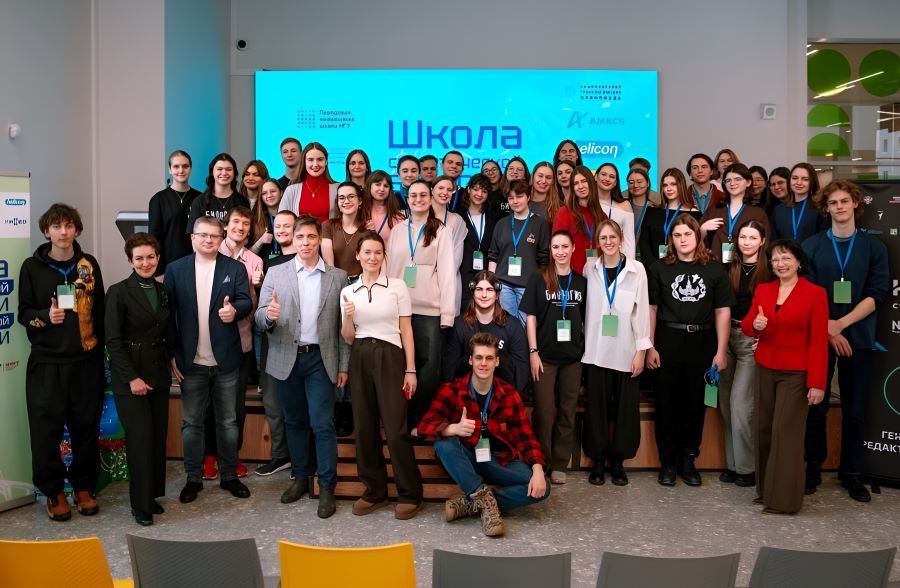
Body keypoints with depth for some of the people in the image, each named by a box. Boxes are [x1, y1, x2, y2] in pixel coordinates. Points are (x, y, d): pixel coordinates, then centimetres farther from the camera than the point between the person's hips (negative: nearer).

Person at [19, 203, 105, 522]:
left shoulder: (89, 264, 6)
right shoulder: (32, 267, 1)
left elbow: (99, 311, 9)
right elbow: (24, 312, 4)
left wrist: (100, 352, 6)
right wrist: (45, 316, -17)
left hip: (86, 361, 2)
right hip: (46, 363, -1)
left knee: (86, 425, 6)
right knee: (46, 428, 2)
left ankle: (84, 485, 22)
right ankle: (53, 491, 18)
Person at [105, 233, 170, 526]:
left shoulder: (162, 291, 10)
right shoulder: (119, 292, -7)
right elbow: (112, 340, -10)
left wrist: (171, 360, 5)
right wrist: (132, 378, -14)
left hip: (159, 375, 5)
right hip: (130, 377, -5)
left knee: (158, 437, 7)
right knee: (141, 438, -5)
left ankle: (153, 494, 21)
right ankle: (141, 504, 8)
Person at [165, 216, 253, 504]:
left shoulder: (235, 268, 2)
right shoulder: (175, 269, 2)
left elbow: (246, 301, -8)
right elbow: (167, 314, 0)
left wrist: (234, 310, -32)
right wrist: (172, 355, -4)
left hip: (226, 360, 0)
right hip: (190, 361, 0)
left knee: (228, 421, 11)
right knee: (191, 422, 10)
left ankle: (229, 476, 24)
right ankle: (193, 478, 23)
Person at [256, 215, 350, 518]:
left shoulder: (338, 277, 3)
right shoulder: (275, 274, 5)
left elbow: (343, 326, 3)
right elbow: (260, 319, 1)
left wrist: (344, 365, 0)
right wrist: (269, 315, -22)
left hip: (320, 359, -2)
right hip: (287, 359, 2)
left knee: (323, 424, -4)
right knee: (294, 422, 13)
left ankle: (327, 488, 6)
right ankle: (300, 477, 28)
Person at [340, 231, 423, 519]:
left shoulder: (397, 286, 2)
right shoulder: (348, 291, 10)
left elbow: (406, 330, 2)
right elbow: (348, 338, 10)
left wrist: (411, 369, -4)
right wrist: (348, 317, -11)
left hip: (389, 357, -3)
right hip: (359, 360, 4)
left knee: (395, 429, -6)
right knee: (364, 428, 7)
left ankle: (410, 495, 7)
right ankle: (374, 491, 21)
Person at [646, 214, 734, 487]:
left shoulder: (714, 269, 2)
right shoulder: (659, 269, 2)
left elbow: (722, 311, 2)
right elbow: (651, 309, 2)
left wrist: (721, 351, -3)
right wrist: (650, 347, -3)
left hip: (701, 342, 1)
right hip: (668, 341, 0)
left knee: (696, 403, 8)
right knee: (667, 403, 5)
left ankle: (688, 460, 22)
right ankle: (668, 462, 17)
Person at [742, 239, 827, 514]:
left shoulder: (816, 293, -7)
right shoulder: (762, 289, 7)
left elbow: (819, 341, -9)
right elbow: (746, 327, 8)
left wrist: (817, 383, -12)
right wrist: (755, 324, -16)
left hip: (796, 373, -5)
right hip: (765, 369, 5)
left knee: (786, 431, -3)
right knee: (764, 429, 9)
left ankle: (784, 498, 7)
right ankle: (765, 489, 23)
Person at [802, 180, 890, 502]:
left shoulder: (874, 247, 6)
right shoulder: (812, 246, 5)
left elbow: (877, 294, -3)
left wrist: (842, 323, -13)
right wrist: (828, 330, -11)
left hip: (858, 336, 0)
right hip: (818, 336, 0)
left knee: (855, 408, 6)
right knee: (816, 405, 4)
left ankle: (851, 472, 16)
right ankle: (813, 466, 15)